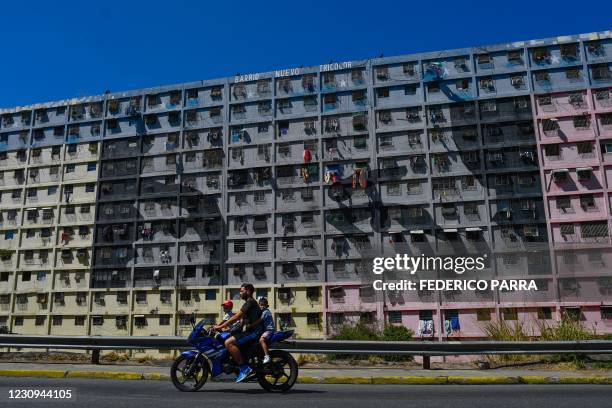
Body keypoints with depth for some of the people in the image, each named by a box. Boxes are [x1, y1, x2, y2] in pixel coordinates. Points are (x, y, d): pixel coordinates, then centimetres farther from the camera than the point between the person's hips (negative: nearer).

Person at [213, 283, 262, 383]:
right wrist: (220, 325, 17)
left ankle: (244, 367, -21)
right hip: (250, 331, 11)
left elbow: (236, 318, -16)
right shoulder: (249, 303, 24)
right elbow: (237, 318, 23)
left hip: (253, 332, -11)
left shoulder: (250, 302, -9)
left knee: (228, 343, -23)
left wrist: (220, 327, -12)